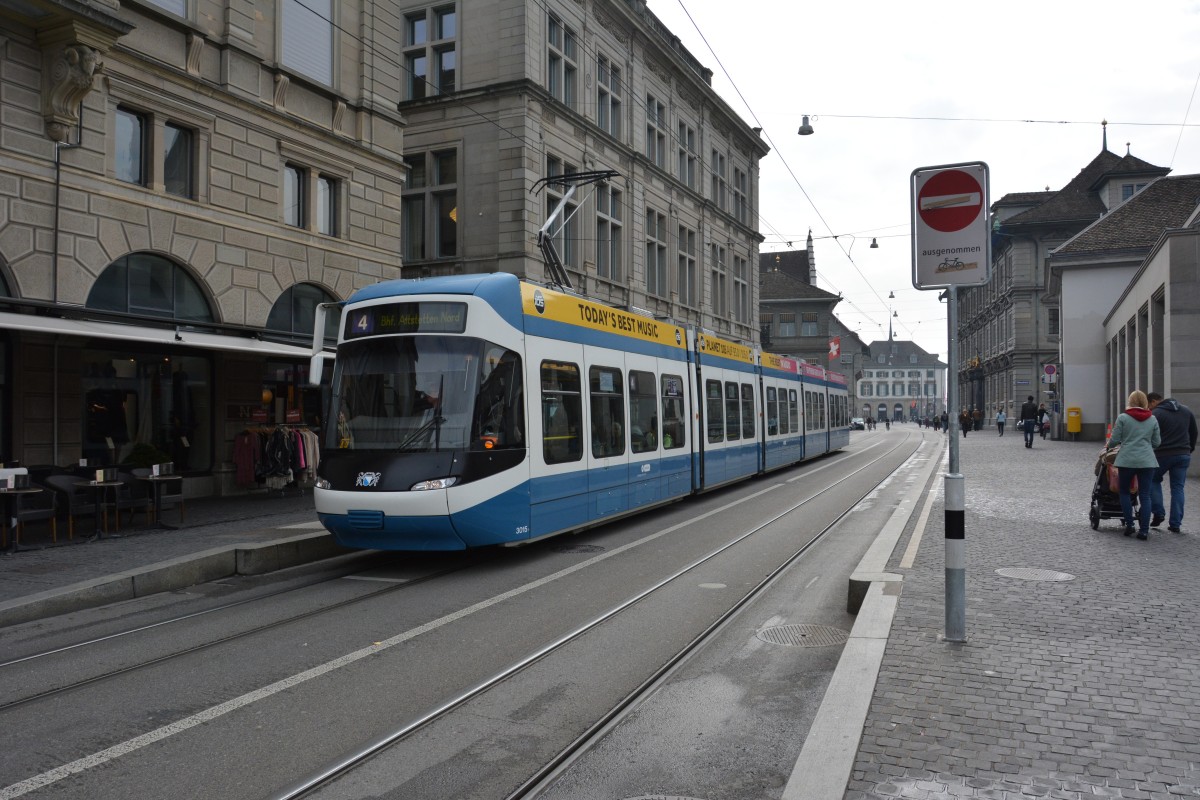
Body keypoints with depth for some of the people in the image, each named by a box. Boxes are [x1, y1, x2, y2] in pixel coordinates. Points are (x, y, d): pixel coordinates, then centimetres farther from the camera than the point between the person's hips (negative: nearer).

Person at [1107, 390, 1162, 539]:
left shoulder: (1123, 417, -3)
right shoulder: (1152, 419, 6)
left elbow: (1114, 440, -3)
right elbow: (1157, 442, 11)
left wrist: (1109, 447, 18)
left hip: (1127, 460, -2)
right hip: (1147, 461, 2)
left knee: (1124, 492, 15)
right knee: (1145, 495, 5)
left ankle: (1129, 525, 11)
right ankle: (1144, 531, 3)